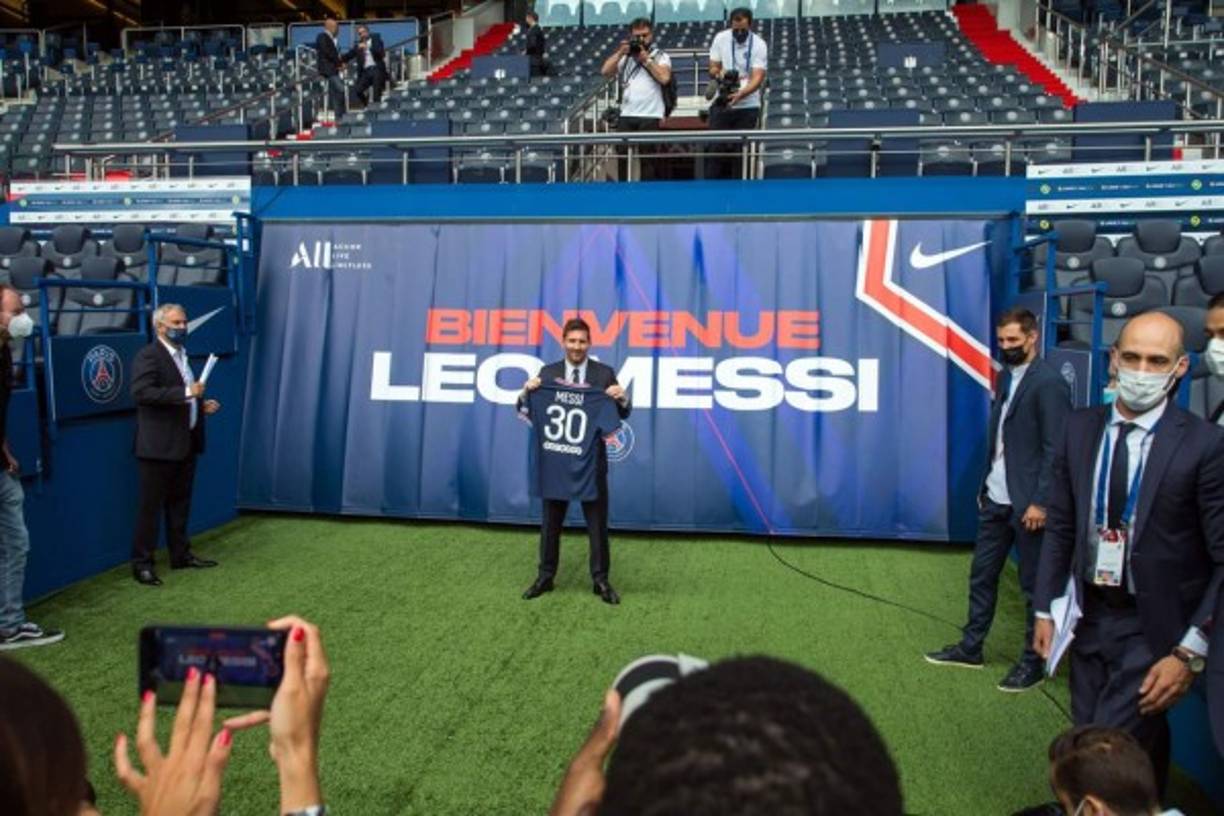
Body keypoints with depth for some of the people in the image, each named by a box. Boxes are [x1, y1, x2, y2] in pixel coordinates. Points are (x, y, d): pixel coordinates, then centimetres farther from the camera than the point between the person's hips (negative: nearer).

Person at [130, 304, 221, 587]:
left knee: (180, 503, 16)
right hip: (159, 445, -8)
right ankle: (142, 563, 7)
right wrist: (185, 393, -27)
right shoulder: (148, 356, -11)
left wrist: (201, 404, 7)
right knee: (151, 505, -1)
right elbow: (141, 392, -24)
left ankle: (181, 554, 26)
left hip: (186, 443, 8)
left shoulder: (183, 355, 16)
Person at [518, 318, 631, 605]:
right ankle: (545, 577, 25)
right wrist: (527, 391, -21)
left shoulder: (604, 373, -1)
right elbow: (526, 410, 0)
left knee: (597, 523, 7)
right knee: (550, 522, 12)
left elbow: (623, 414, -2)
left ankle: (601, 580, 19)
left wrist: (622, 398, -24)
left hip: (592, 461, -1)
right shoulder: (548, 373, 1)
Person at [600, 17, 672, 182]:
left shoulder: (660, 56, 9)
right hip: (626, 116, 3)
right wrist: (620, 52, 0)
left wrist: (646, 59, -5)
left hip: (650, 116, -3)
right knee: (622, 156, 0)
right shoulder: (624, 57, 17)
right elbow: (605, 71, 5)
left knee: (647, 159, -1)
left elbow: (664, 78, -10)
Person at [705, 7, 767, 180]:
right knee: (717, 148, -3)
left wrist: (740, 94, -35)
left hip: (748, 106, -1)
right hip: (722, 104, 1)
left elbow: (758, 78, -17)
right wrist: (720, 74, -21)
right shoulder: (720, 38, -2)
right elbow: (713, 68, 3)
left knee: (742, 150, 0)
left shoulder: (759, 44, -9)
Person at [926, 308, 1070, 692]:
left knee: (1034, 585, 7)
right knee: (981, 575, 16)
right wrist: (985, 485, 13)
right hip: (995, 499, 8)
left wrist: (1040, 502, -19)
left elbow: (1056, 450, -17)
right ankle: (970, 647, 29)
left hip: (1027, 503, -8)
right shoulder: (1008, 376, 11)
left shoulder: (1049, 383, -14)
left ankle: (1033, 661, 20)